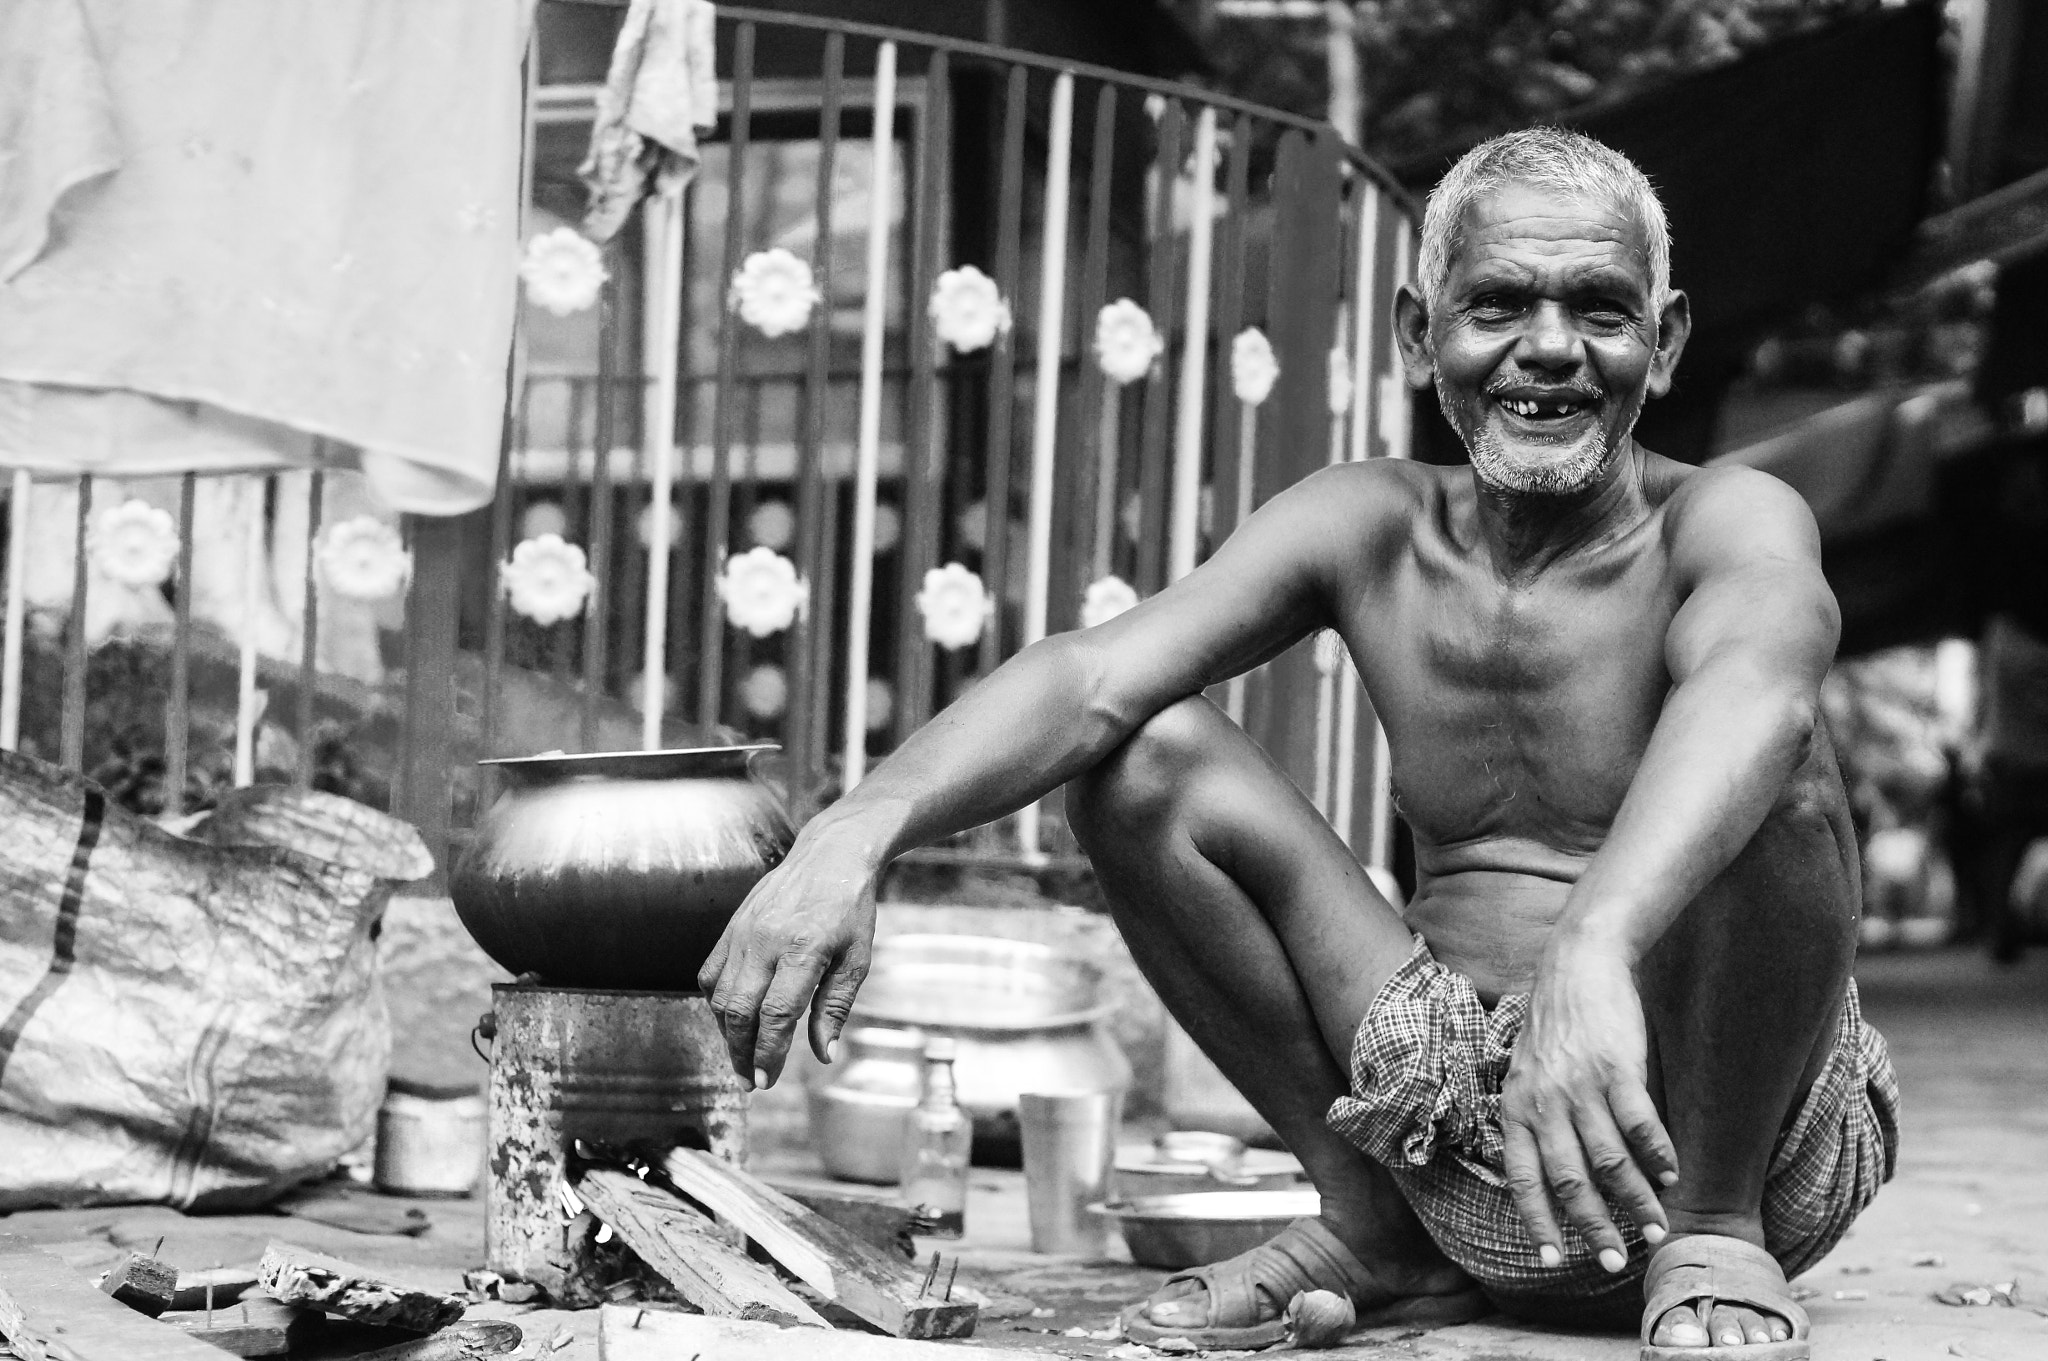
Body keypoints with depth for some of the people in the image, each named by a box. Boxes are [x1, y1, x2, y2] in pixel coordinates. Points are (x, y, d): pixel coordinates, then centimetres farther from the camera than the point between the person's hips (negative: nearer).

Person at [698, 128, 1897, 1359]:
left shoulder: (1728, 521, -12)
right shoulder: (1369, 529, 2)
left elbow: (1760, 693, -38)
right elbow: (1094, 678, -13)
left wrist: (1594, 951, -58)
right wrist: (859, 830, -33)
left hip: (1711, 1111, -4)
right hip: (1462, 1132, 4)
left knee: (1776, 793, -31)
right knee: (1147, 755, -6)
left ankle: (1713, 1232, -7)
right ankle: (1376, 1226, 5)